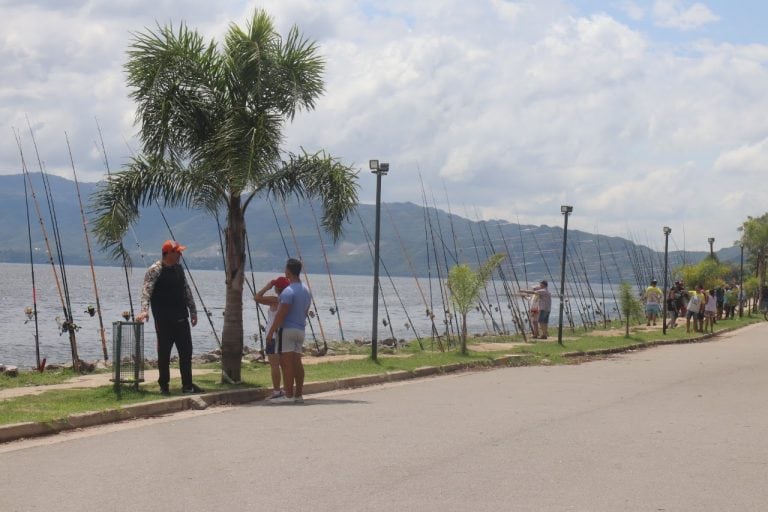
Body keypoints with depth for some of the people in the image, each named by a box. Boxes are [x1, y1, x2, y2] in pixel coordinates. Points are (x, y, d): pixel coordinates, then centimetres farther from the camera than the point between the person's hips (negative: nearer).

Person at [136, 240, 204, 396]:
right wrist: (144, 310, -36)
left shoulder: (179, 269, 11)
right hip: (163, 319, -7)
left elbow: (186, 290, 19)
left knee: (186, 351, 7)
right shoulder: (155, 270, -11)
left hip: (181, 317, 7)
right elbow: (147, 290, -22)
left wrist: (193, 310, 17)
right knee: (164, 352, 1)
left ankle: (187, 384, 14)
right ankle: (164, 385, 10)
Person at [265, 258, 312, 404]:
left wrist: (271, 331, -14)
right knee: (297, 362, 9)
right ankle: (298, 395, 10)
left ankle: (288, 395, -8)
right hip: (300, 330, 9)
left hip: (287, 329, -9)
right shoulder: (306, 290, 12)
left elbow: (281, 314, -19)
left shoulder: (289, 291, -16)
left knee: (286, 362, -7)